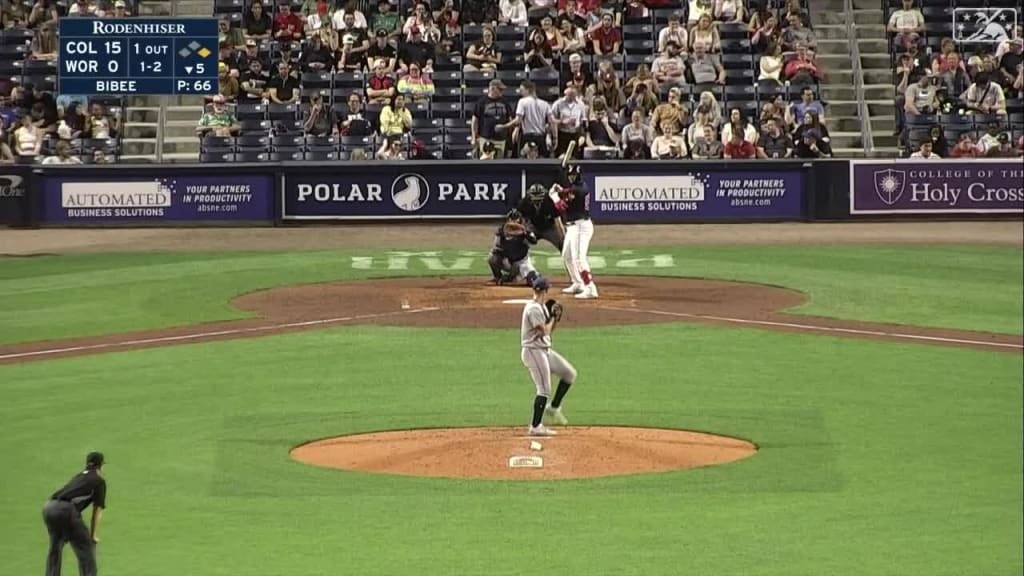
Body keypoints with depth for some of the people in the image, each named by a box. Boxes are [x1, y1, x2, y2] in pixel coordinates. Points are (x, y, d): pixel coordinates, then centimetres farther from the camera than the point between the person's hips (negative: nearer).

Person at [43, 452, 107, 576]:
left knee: (55, 549, 23)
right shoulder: (99, 481, 14)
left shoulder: (77, 477, 34)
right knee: (86, 548, 1)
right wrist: (94, 535, 11)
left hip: (49, 508, 7)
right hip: (66, 510, -7)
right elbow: (98, 511, 8)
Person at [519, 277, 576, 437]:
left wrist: (557, 317, 4)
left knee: (569, 373, 11)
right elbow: (544, 331, -22)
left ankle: (553, 408, 16)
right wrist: (552, 317, -7)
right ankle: (535, 427, -4)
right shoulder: (534, 308, -18)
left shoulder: (542, 307, 13)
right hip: (534, 351, -10)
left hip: (545, 350, 10)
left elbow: (549, 330, 18)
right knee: (544, 390, -9)